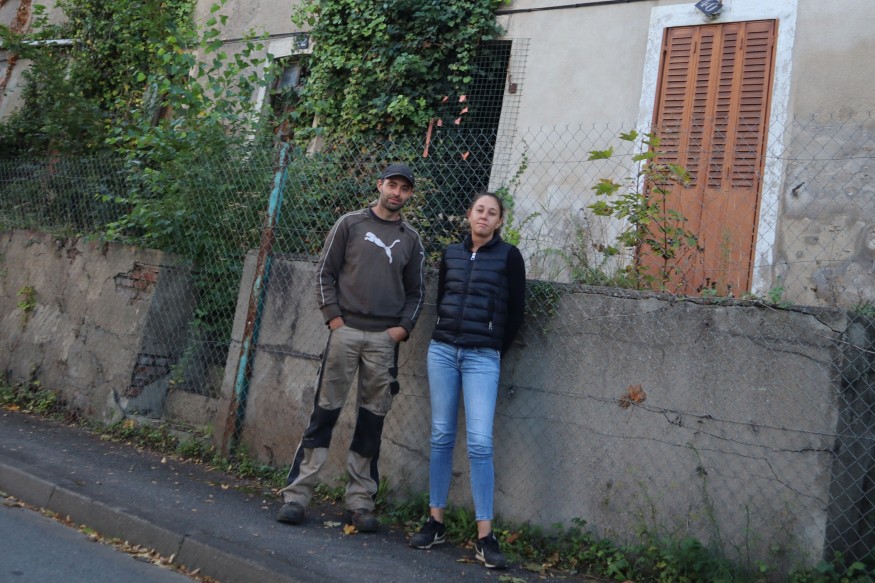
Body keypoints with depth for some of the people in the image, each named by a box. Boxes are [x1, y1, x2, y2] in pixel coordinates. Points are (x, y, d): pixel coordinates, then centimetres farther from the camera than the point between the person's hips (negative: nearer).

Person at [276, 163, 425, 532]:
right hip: (346, 331, -2)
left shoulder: (411, 239, 13)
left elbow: (416, 291, 14)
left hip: (385, 339, 2)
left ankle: (360, 503, 13)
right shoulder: (350, 224, 7)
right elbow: (325, 272, 3)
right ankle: (297, 495, 6)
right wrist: (333, 316, -6)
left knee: (372, 420, 4)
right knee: (324, 412, -1)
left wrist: (404, 326, -1)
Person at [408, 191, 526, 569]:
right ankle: (436, 522, 16)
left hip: (482, 357, -3)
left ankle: (484, 536, -3)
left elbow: (515, 311, 3)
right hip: (442, 350, 4)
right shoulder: (451, 253, 11)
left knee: (480, 442, -10)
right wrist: (445, 338, 13)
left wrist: (496, 351, 6)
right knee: (441, 437, 6)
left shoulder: (509, 256, 1)